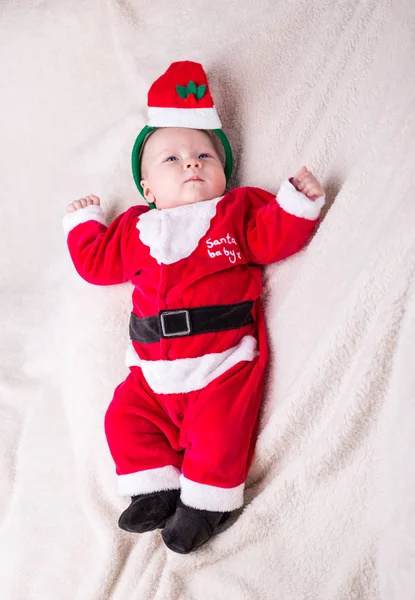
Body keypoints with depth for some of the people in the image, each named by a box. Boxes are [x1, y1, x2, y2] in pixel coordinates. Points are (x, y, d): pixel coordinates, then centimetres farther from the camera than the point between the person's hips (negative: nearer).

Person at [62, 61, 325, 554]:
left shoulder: (238, 210, 9)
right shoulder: (135, 229, 15)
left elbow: (273, 237, -3)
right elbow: (97, 262, 22)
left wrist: (297, 202, -15)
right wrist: (83, 222, 27)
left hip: (223, 363, -4)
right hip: (153, 370, 4)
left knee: (218, 429, -16)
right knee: (125, 419, -2)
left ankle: (205, 504, 4)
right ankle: (155, 491, 10)